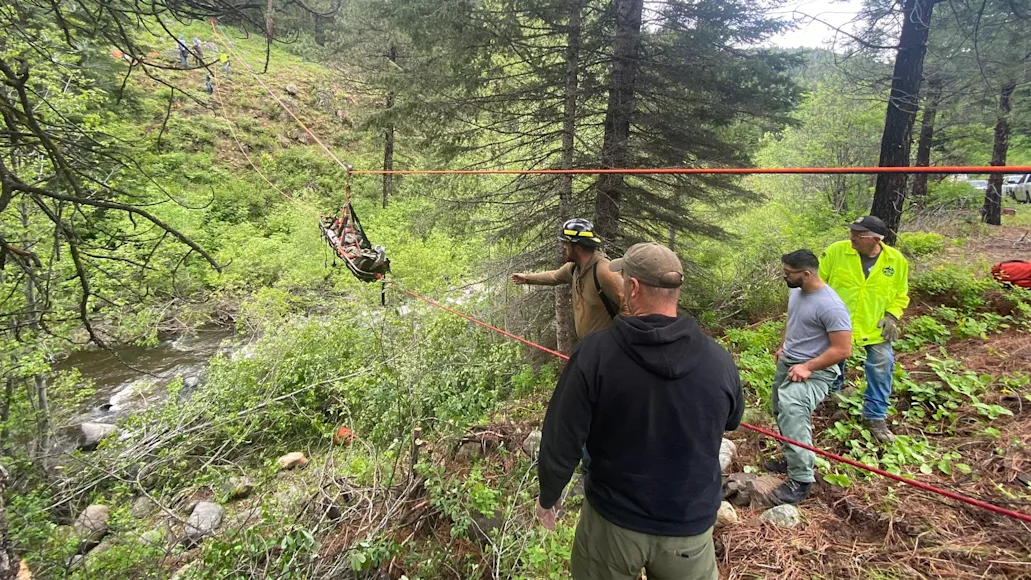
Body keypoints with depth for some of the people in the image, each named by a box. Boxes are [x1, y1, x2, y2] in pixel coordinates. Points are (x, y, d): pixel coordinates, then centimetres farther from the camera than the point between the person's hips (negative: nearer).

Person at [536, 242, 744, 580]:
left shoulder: (594, 353, -23)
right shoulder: (719, 360, -15)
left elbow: (561, 441, -16)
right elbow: (731, 423, 6)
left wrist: (548, 497, 2)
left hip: (611, 520, -1)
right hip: (690, 526, 2)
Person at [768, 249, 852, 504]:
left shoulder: (830, 306, -24)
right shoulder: (796, 292, 3)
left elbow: (843, 350, -23)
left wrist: (807, 367, -25)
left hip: (815, 371, -9)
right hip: (786, 364, 10)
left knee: (792, 411, -30)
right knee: (783, 413, 18)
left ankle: (801, 478, -22)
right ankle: (793, 461, 37)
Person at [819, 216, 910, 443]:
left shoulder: (896, 261, -7)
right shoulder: (836, 251, -13)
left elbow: (900, 295, 7)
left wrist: (892, 316, -7)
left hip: (875, 328, 1)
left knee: (881, 368, -2)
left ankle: (875, 417, 15)